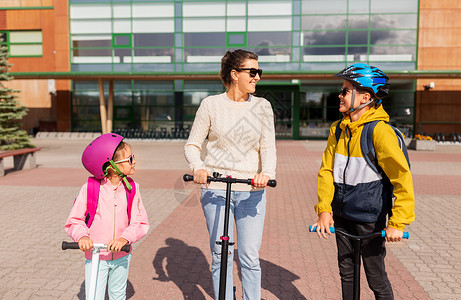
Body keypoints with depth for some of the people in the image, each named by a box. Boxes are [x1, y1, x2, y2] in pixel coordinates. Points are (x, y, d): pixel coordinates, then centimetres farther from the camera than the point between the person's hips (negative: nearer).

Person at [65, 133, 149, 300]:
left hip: (121, 255, 3)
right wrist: (82, 236, -28)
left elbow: (141, 222, -10)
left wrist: (125, 238, -27)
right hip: (95, 256, -3)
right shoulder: (90, 188, -15)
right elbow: (74, 221, -9)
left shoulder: (131, 188, -8)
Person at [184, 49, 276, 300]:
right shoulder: (211, 104, 1)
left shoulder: (262, 106, 5)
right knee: (221, 257, 8)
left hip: (252, 191, 1)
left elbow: (268, 147, 0)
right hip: (215, 190, -1)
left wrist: (267, 172, -21)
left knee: (250, 258, 4)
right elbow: (192, 144, 3)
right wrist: (198, 167, -18)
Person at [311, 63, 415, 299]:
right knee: (347, 273, 18)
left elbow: (402, 178, -18)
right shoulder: (338, 129, 3)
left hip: (369, 218, -6)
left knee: (376, 279, 8)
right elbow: (326, 170, 4)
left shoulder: (380, 131, -17)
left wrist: (397, 223, -20)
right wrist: (324, 209, -4)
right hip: (342, 216, 6)